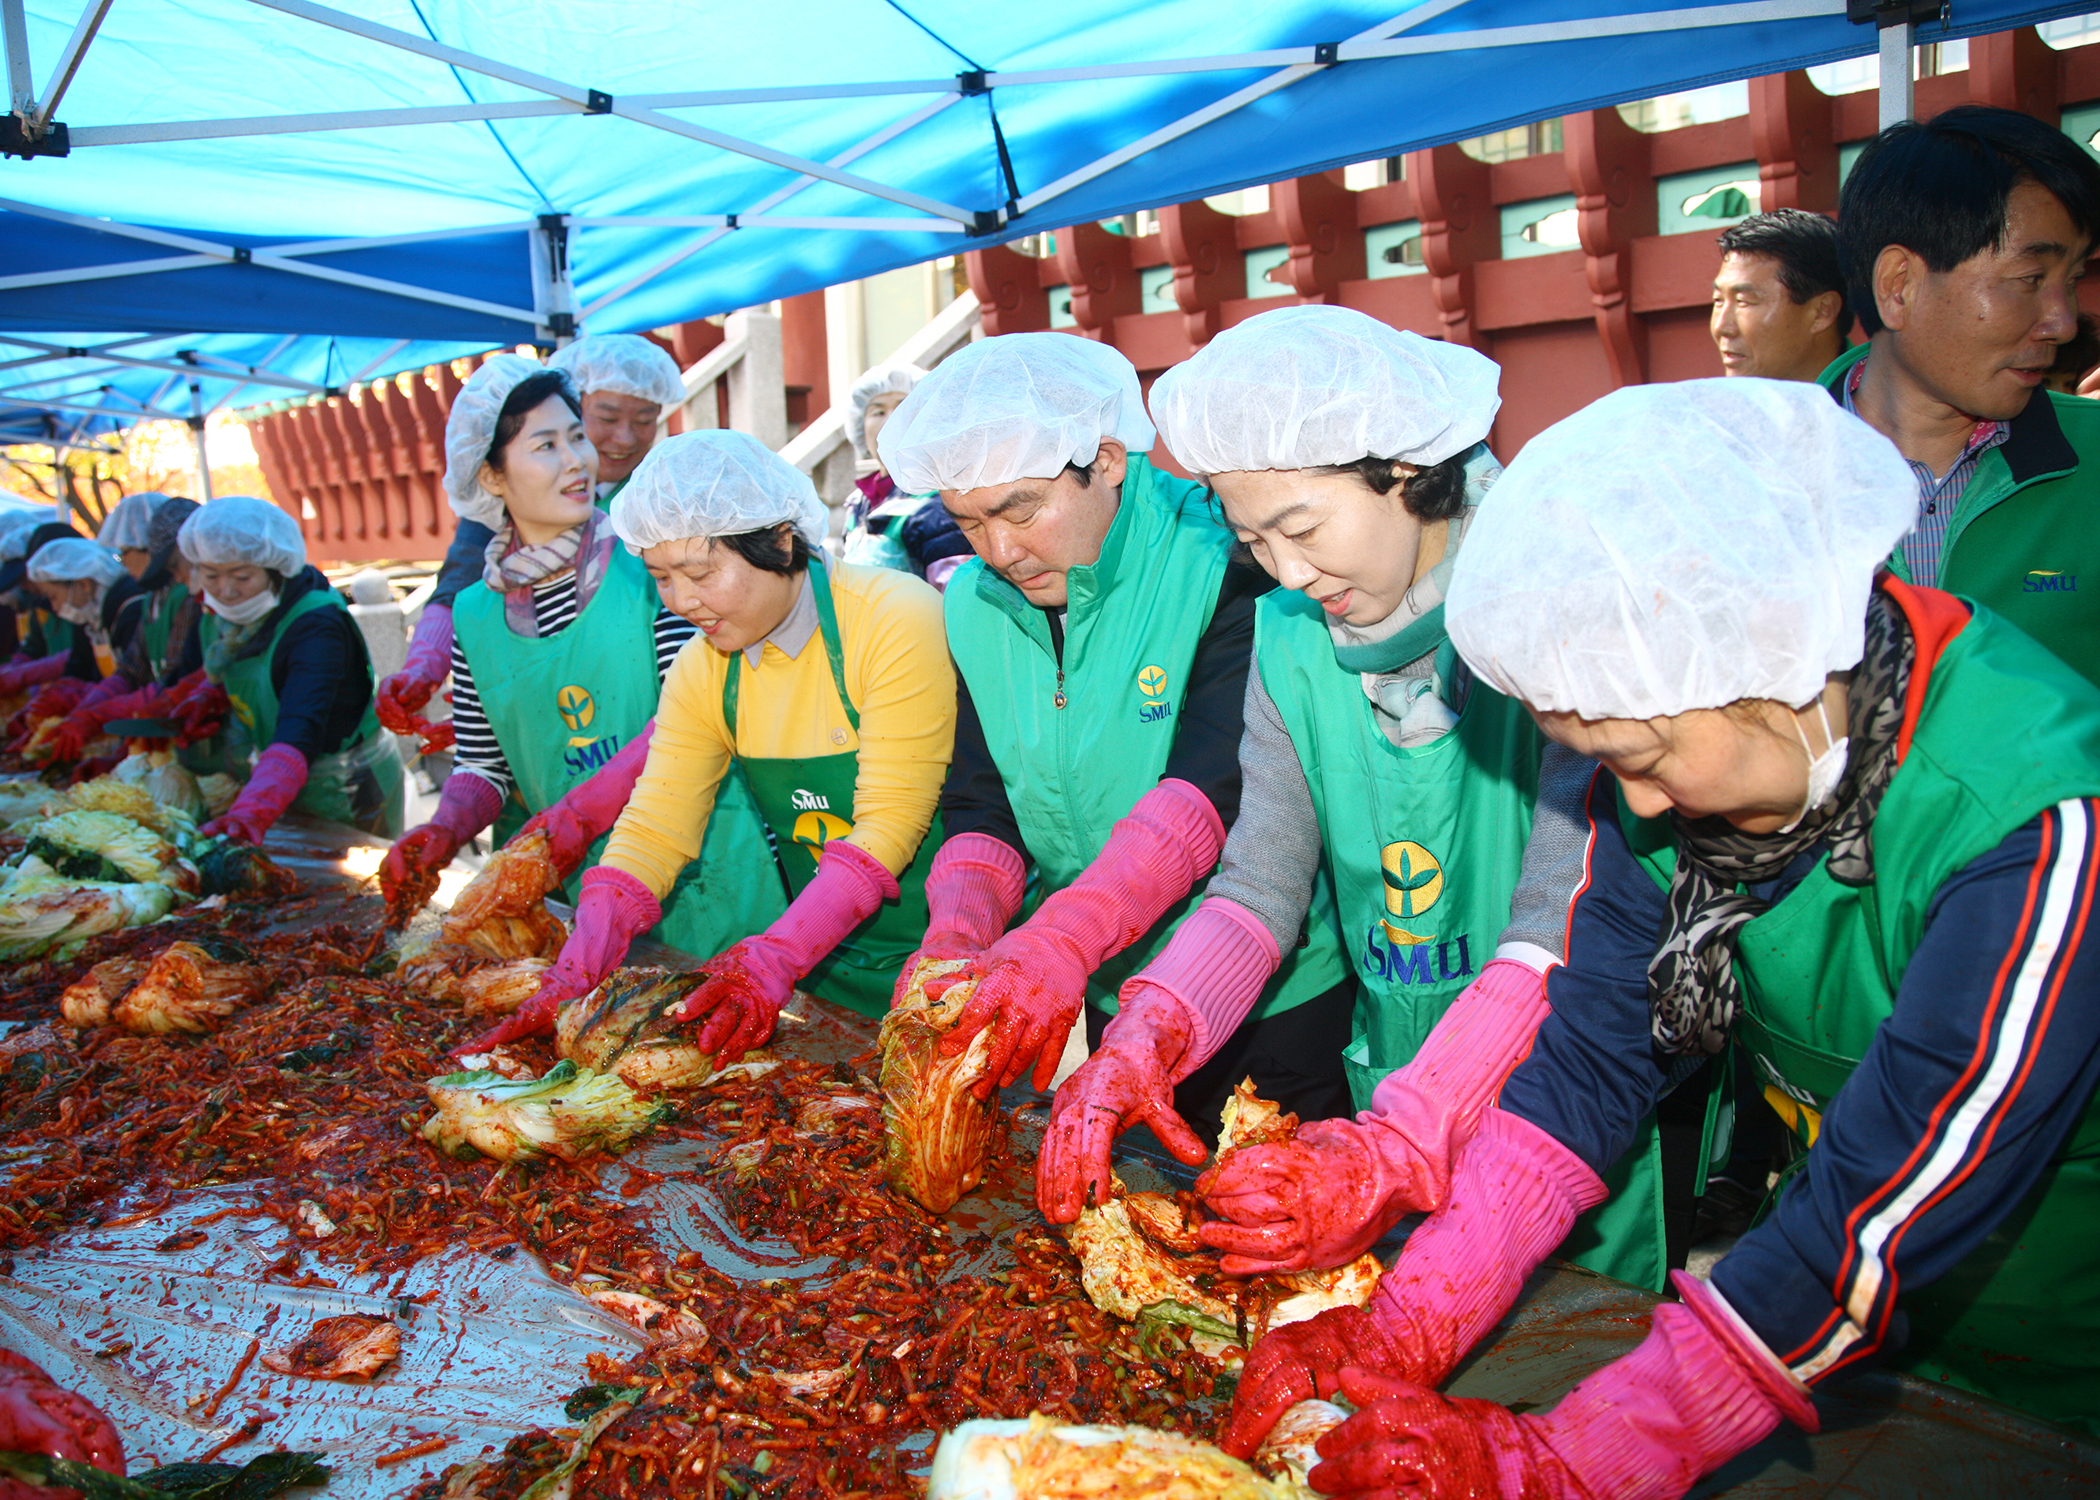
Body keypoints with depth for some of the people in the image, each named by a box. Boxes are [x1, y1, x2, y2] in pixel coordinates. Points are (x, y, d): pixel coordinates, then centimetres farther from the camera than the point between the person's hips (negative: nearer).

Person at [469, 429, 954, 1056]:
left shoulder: (896, 620, -18)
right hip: (825, 958, 5)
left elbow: (890, 827, -21)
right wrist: (574, 975, -15)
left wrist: (774, 959, -29)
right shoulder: (703, 667, 1)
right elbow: (654, 828, -2)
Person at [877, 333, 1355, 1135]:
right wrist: (955, 935, -20)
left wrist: (1064, 940, -41)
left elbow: (1220, 782, -30)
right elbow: (980, 807, 0)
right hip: (1108, 1006, 6)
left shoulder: (1225, 564, -20)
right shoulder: (974, 604, 0)